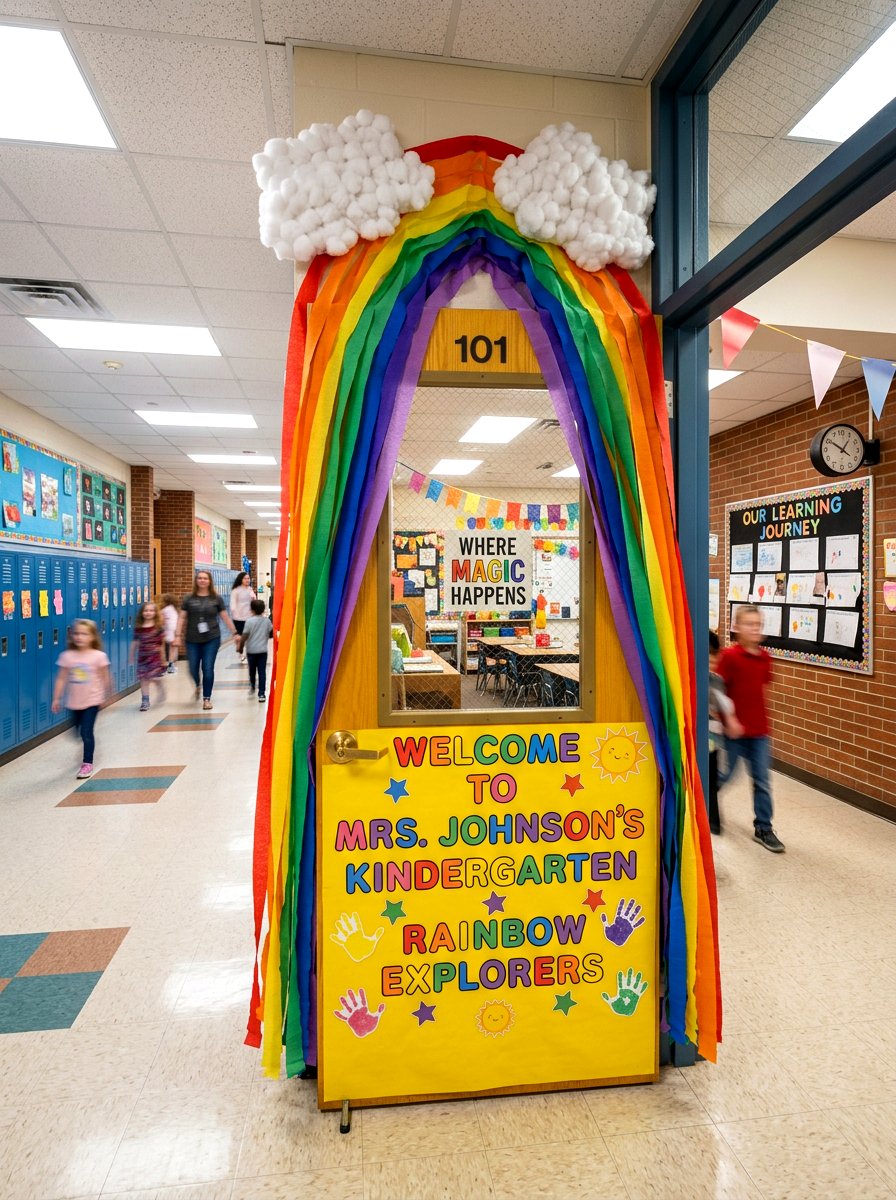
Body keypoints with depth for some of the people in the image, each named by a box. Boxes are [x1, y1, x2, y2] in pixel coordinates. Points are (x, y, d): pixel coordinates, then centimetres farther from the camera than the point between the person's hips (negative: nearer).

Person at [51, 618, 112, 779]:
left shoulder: (98, 656, -12)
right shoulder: (67, 656, -5)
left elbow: (105, 678, -3)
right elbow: (61, 678, 0)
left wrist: (105, 696, 3)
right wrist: (56, 698, 0)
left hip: (92, 700, -4)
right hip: (74, 701, 4)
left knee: (86, 732, -7)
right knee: (80, 731, 17)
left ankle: (87, 763, 6)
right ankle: (88, 752, 44)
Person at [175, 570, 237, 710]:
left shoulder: (216, 599, 4)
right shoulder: (189, 599, 4)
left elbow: (225, 617, 7)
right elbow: (182, 618, 4)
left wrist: (234, 633, 6)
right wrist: (178, 635, -3)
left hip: (211, 639, -1)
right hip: (192, 640, 1)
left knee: (208, 669, -3)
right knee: (193, 668, 5)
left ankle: (206, 698, 12)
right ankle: (198, 686, 40)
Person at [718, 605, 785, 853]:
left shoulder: (765, 657, 2)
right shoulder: (730, 656, -14)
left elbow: (762, 687, 14)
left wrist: (761, 717, 12)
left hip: (759, 729, 5)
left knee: (762, 781, 9)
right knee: (724, 775, 12)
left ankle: (763, 828, 22)